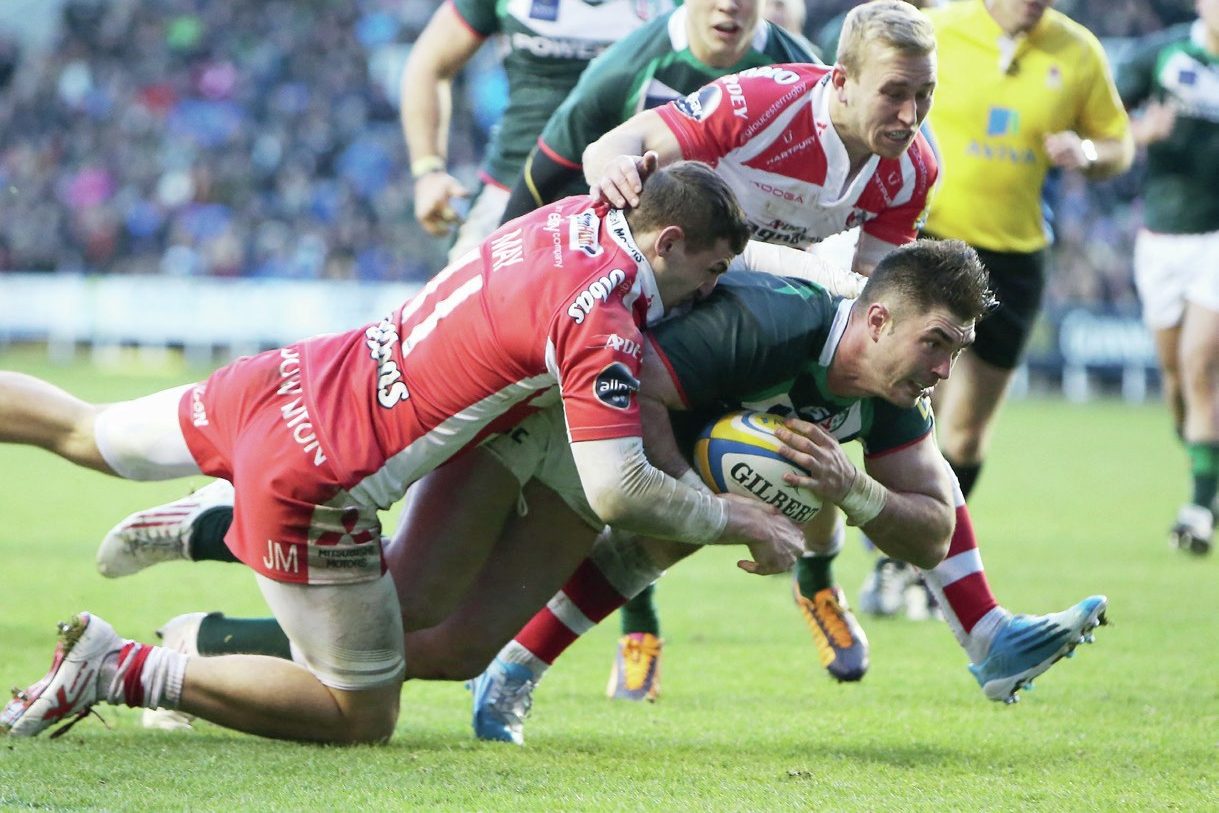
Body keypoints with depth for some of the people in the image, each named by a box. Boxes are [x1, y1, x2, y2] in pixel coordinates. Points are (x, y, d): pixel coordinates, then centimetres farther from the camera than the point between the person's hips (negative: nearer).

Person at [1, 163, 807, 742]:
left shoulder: (576, 216, -2)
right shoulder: (598, 315, -24)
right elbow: (615, 489, -28)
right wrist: (737, 520, -15)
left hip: (281, 385, 9)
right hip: (310, 477, -9)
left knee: (81, 431, 31)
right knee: (362, 716, 2)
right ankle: (122, 671, -4)